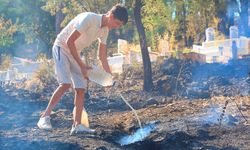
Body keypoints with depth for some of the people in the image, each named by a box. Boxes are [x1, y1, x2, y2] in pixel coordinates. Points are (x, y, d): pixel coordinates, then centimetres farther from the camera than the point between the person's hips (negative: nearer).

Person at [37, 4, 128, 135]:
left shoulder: (105, 30, 0)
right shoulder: (88, 19, -26)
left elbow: (102, 56, 10)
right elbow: (69, 41, -26)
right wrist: (81, 65, -23)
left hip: (75, 53, 8)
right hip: (61, 48, -8)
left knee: (81, 89, -1)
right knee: (65, 84, -23)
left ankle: (77, 125, -1)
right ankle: (45, 117, -17)